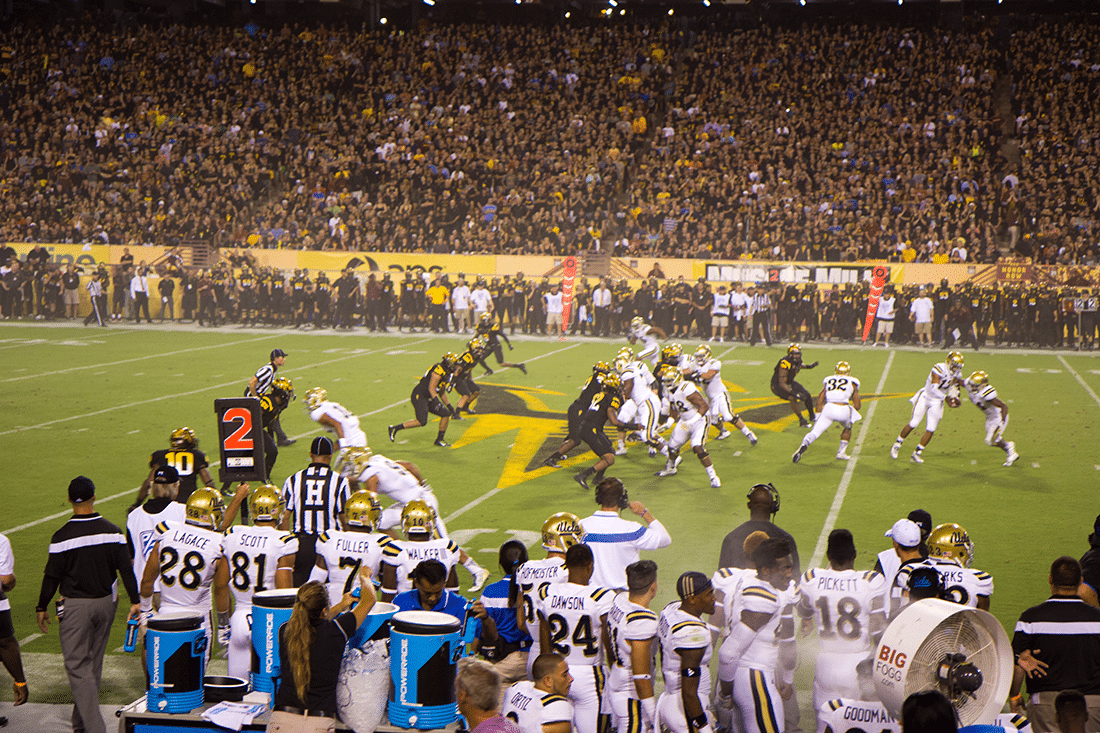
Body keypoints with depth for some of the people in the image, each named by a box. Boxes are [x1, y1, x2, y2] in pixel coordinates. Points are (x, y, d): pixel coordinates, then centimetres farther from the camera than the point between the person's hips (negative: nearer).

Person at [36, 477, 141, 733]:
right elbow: (126, 570, -1)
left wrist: (42, 608, 4)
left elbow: (52, 577, -8)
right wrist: (135, 601, 7)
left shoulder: (62, 537, -14)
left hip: (75, 606, -4)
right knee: (93, 663, 17)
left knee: (78, 666, 0)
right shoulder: (112, 532, -3)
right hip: (105, 603, 4)